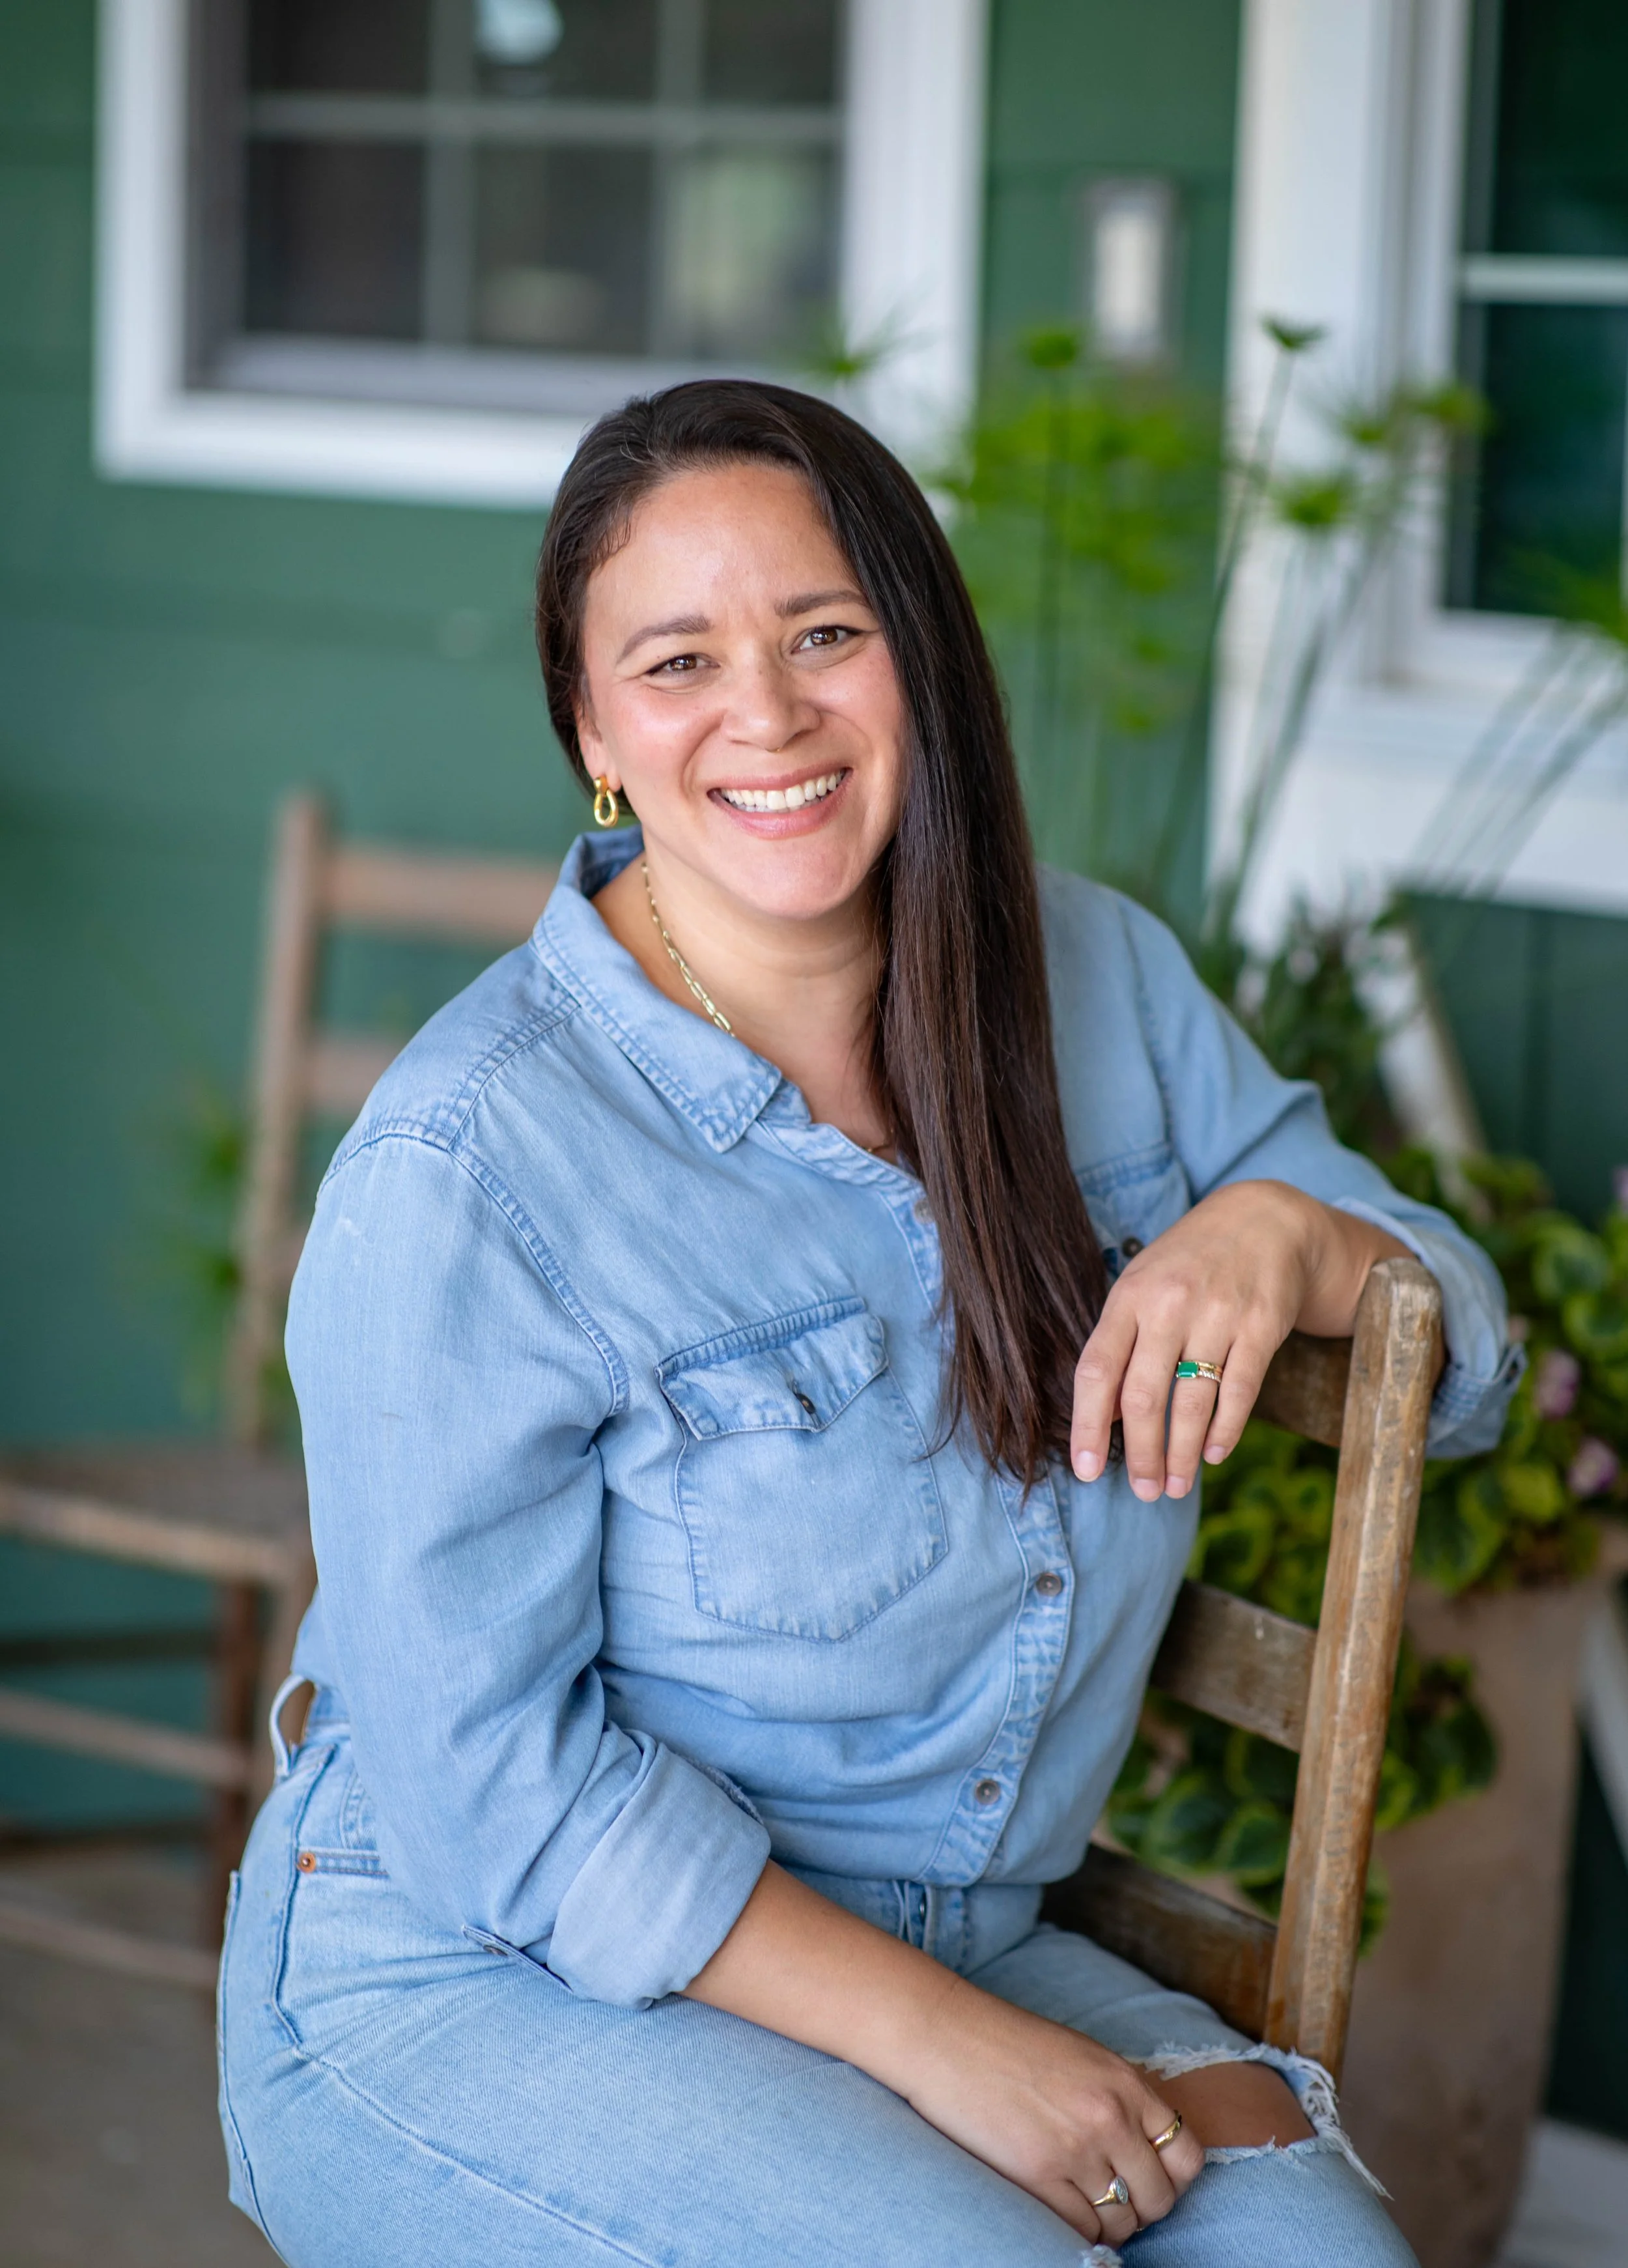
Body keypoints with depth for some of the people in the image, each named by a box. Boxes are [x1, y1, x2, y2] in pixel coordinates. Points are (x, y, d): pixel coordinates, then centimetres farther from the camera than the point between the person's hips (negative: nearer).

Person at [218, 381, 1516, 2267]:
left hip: (957, 1948, 5)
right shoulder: (469, 1161, -17)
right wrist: (946, 2046, -19)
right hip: (483, 1993, -4)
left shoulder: (1095, 979, 3)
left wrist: (1281, 1232, -12)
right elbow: (491, 1779, -16)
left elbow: (1461, 1356, 11)